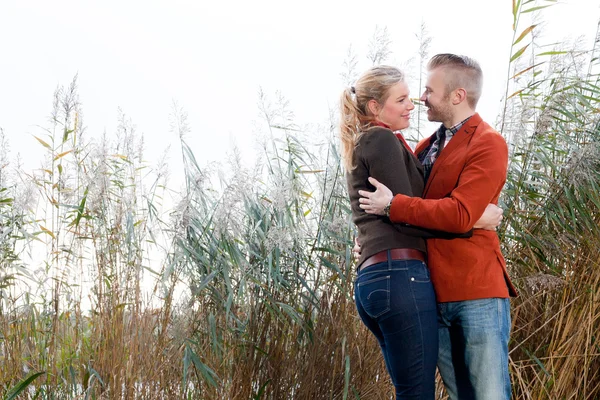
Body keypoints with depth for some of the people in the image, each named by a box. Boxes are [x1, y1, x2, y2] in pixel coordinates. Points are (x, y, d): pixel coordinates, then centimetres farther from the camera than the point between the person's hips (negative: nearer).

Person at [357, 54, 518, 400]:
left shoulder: (488, 144, -8)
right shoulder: (429, 146, 17)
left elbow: (460, 215, -19)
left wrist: (393, 206, -14)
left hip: (477, 293, -7)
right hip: (436, 294, 7)